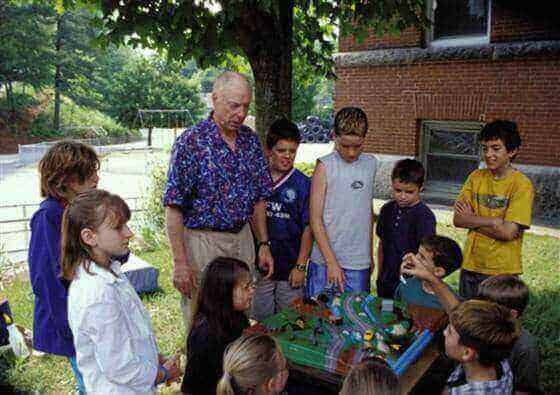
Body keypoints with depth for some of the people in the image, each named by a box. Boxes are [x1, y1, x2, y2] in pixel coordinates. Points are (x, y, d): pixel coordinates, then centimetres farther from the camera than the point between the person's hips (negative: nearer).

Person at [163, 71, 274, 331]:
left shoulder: (251, 140, 6)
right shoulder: (191, 142, -12)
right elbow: (173, 208, -14)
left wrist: (263, 244, 8)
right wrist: (180, 263, -17)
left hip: (243, 239, 5)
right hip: (202, 241, -5)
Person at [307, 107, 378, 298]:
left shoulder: (370, 164, 6)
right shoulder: (325, 166, -8)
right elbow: (315, 219, -10)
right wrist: (331, 261, -13)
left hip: (359, 262, 4)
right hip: (324, 261, -3)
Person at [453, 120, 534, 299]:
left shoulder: (522, 184, -12)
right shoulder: (476, 177, 1)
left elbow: (508, 232, -19)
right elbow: (458, 219, -4)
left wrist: (472, 220, -10)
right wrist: (492, 221, -16)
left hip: (502, 271, -4)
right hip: (470, 265, 4)